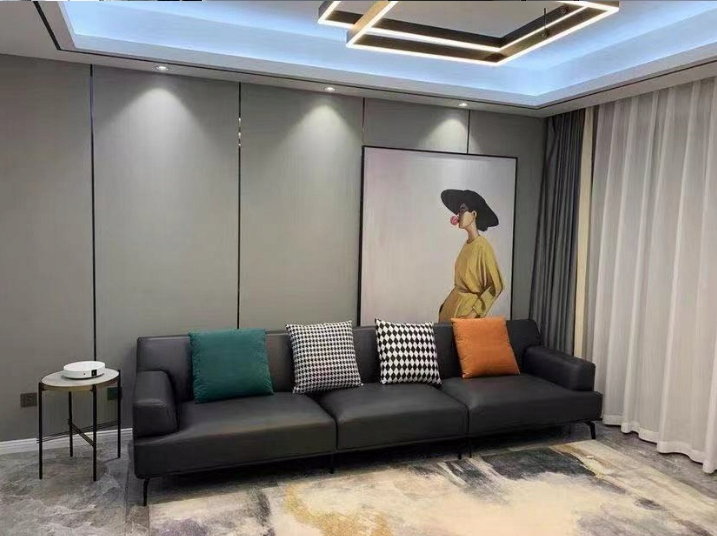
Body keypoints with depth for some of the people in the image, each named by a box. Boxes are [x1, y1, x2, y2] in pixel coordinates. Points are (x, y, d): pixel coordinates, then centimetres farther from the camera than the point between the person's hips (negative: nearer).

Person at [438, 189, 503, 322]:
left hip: (468, 307, -7)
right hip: (454, 304, 7)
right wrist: (448, 303, 14)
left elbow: (496, 286, -18)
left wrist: (475, 312, -18)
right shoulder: (467, 243, 6)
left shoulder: (482, 246, -17)